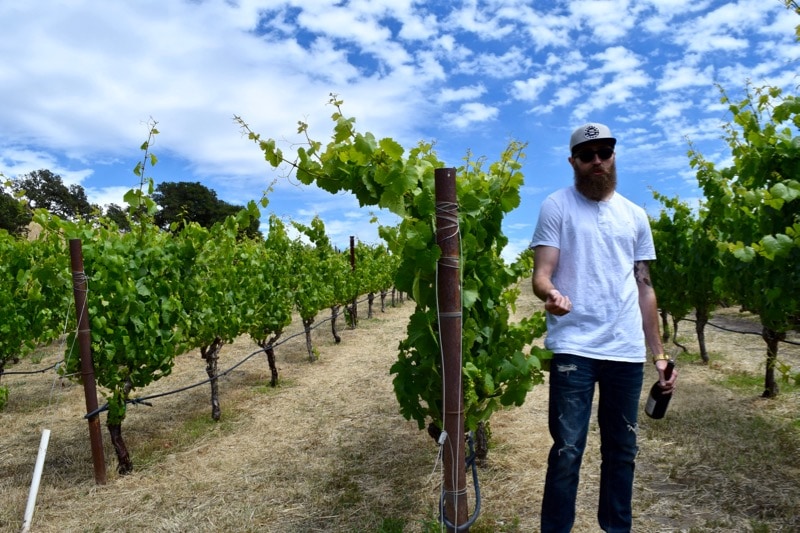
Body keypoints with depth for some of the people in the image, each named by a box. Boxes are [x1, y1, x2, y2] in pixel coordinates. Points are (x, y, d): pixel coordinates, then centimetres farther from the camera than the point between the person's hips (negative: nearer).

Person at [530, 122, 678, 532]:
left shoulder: (635, 216, 14)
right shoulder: (557, 206, 1)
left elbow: (643, 287, 16)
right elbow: (541, 274, -8)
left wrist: (659, 353, 13)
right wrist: (550, 292, -32)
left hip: (627, 352, 5)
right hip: (574, 348, -4)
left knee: (622, 450, 14)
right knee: (567, 451, -2)